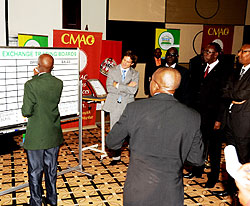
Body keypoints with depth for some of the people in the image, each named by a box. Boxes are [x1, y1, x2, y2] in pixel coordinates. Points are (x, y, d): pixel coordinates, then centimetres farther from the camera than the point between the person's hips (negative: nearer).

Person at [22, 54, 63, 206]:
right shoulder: (59, 84, -5)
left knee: (35, 172, 11)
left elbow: (26, 111, -18)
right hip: (54, 135, 5)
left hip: (36, 136, -4)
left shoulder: (31, 85, -19)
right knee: (51, 169, 19)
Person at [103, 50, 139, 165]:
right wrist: (126, 87, -11)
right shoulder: (112, 71, 6)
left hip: (128, 105, -1)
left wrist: (118, 85, -10)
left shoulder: (135, 74, 5)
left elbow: (133, 90, -10)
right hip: (114, 105, 1)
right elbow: (109, 88, -6)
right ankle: (116, 157, 17)